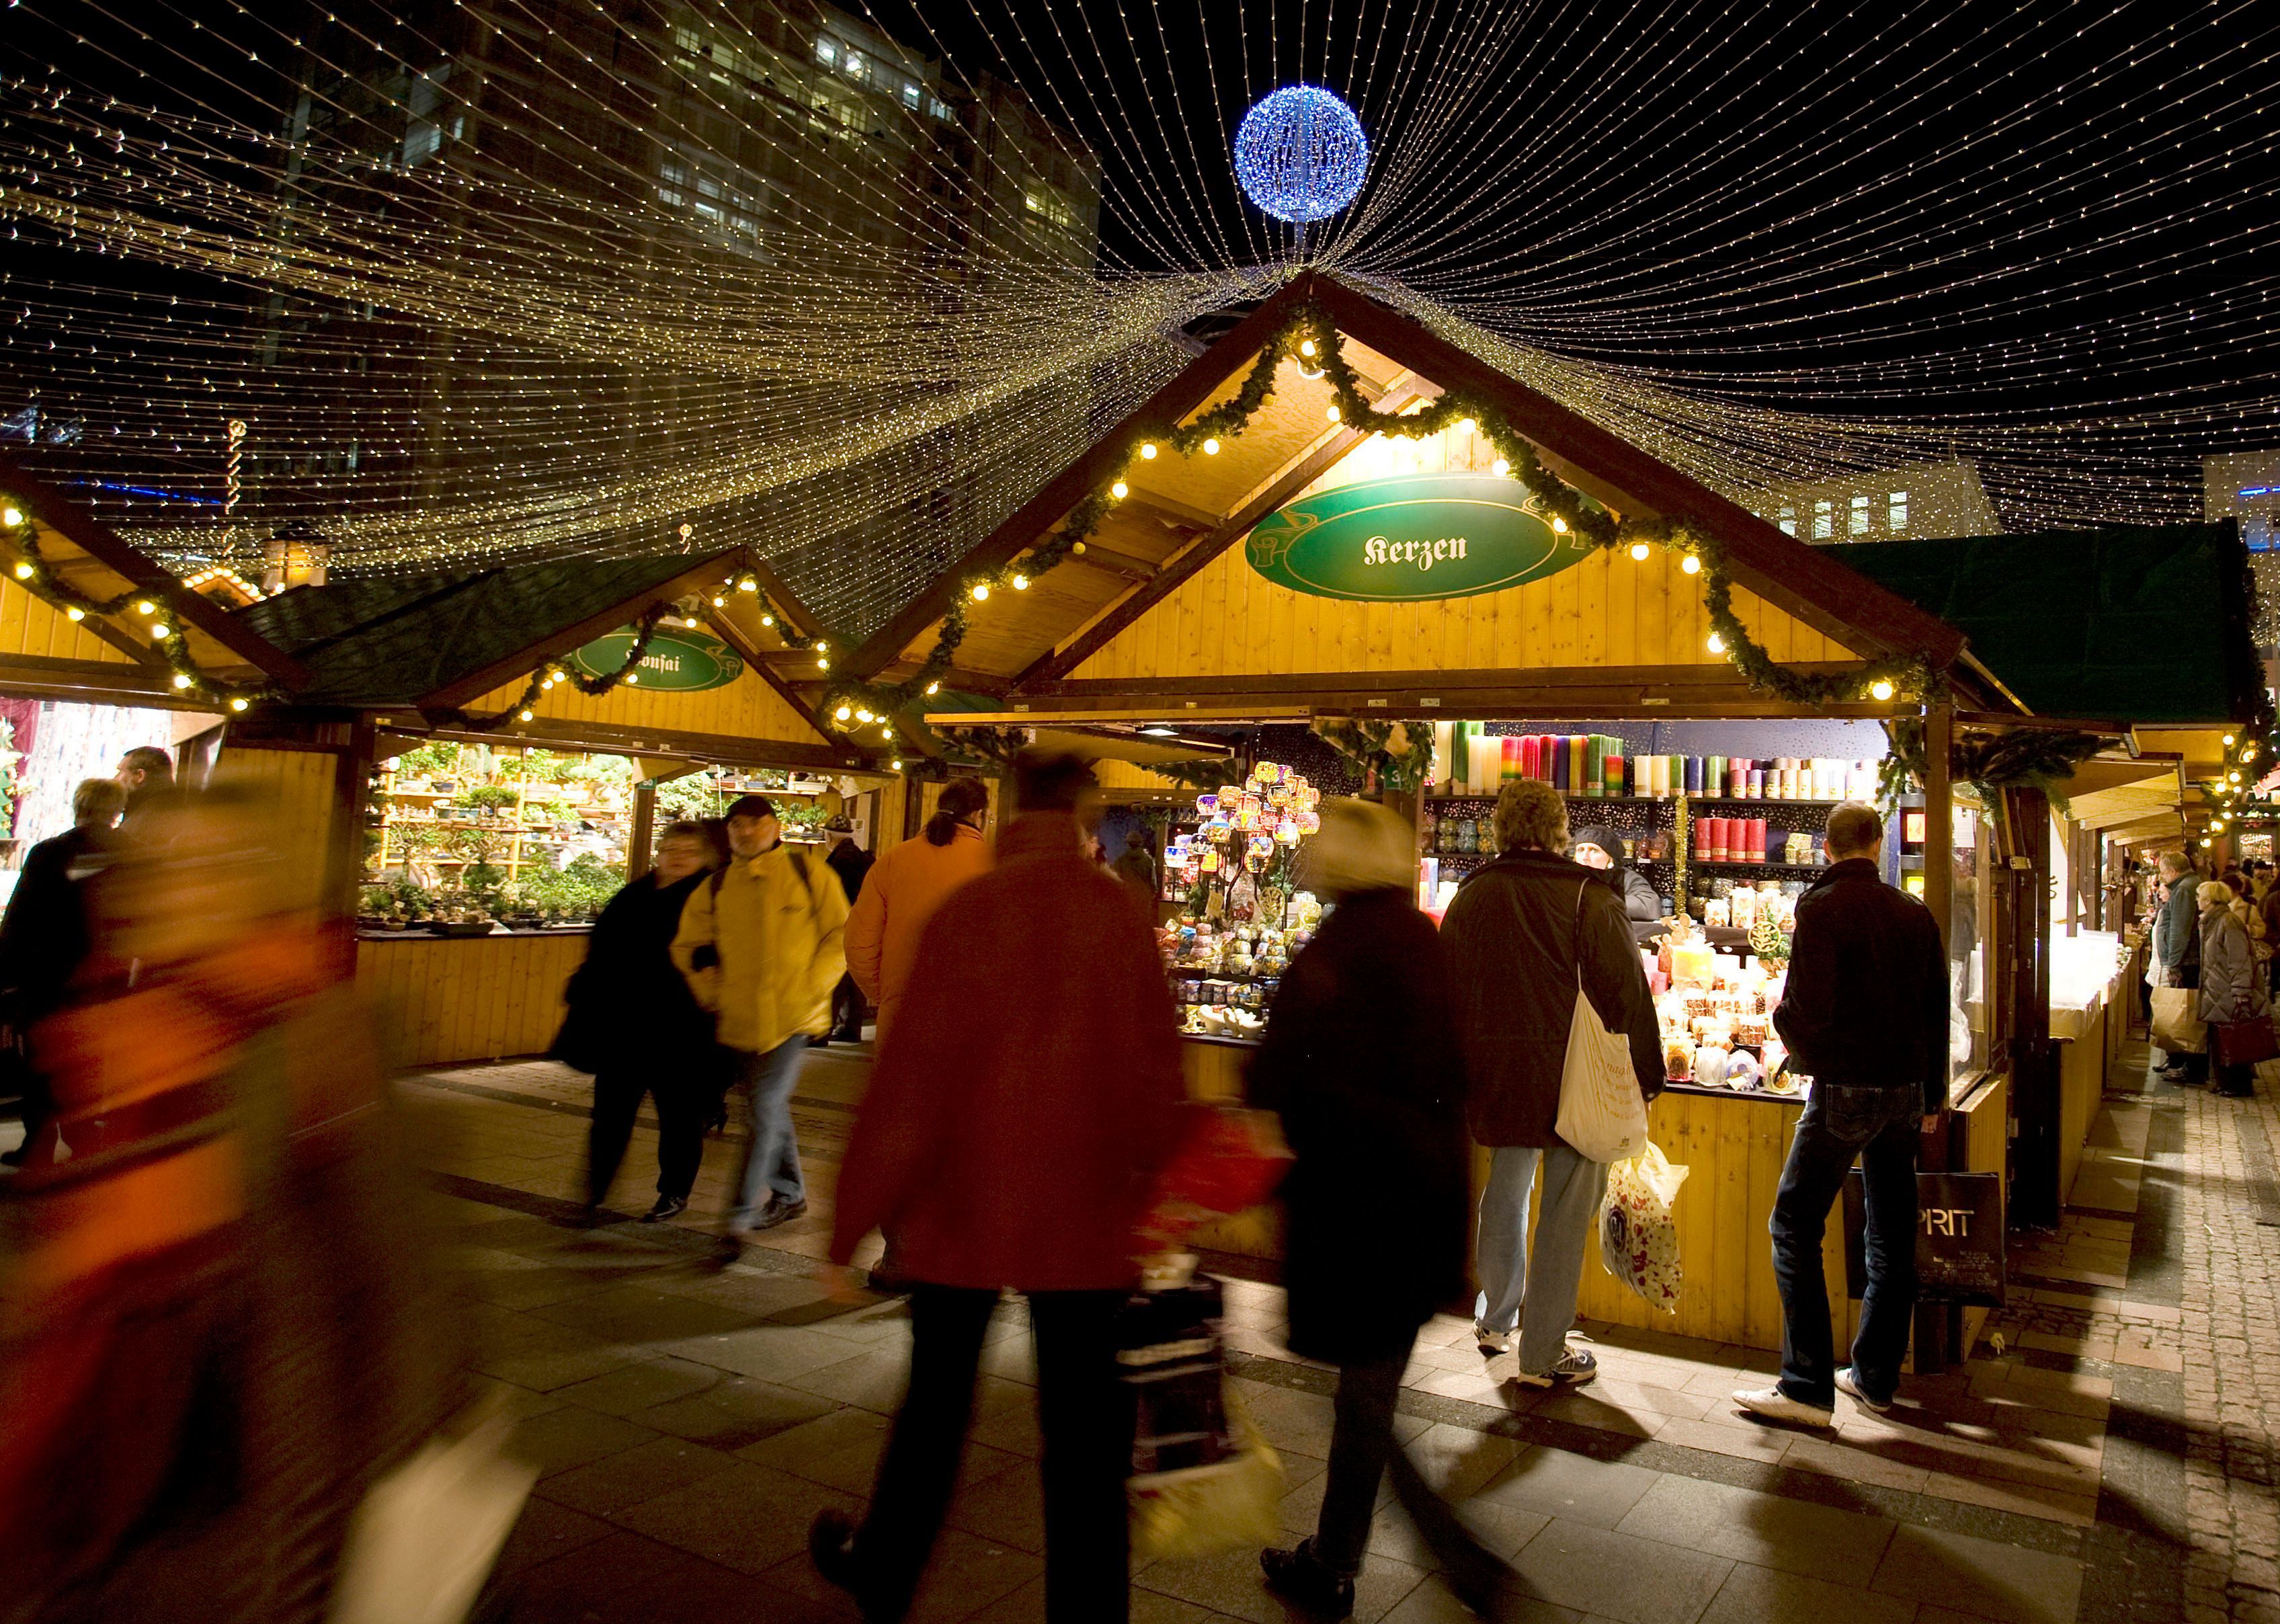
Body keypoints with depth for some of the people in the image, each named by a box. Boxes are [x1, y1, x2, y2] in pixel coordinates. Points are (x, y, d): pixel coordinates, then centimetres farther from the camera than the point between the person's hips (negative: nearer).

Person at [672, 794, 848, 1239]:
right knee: (766, 1109, 16)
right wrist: (713, 994, 7)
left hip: (793, 1018, -4)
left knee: (766, 1107, -12)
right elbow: (687, 947, 18)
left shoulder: (807, 873, -2)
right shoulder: (715, 888, 6)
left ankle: (743, 1211, -4)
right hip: (740, 1020, 5)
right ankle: (789, 1196, 34)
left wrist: (813, 987, -9)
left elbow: (841, 936, 0)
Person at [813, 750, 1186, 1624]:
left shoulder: (970, 911, -13)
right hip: (1088, 1217, 1)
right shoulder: (1125, 916, -6)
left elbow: (912, 1070, -11)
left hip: (970, 1199, 0)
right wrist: (1149, 1187, 15)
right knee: (1084, 1429, 11)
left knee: (936, 1403, 20)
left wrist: (859, 1213, -2)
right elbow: (1159, 1070, 2)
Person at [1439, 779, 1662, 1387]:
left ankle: (1496, 1322, 37)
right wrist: (1646, 1076, 2)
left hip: (1496, 1075, 4)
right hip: (1576, 1079, -4)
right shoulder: (1591, 898, -11)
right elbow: (1628, 994, -8)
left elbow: (1448, 994, 7)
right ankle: (1543, 1354, 14)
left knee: (1504, 1196, 21)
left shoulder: (1470, 897, 1)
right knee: (1565, 1212, 6)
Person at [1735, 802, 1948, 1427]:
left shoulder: (1821, 908, -11)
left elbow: (1807, 1009, -19)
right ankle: (1875, 1377, 23)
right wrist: (1931, 1098, 22)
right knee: (1891, 1235, 14)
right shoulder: (1914, 913, 8)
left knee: (1795, 1228, -1)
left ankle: (1808, 1387, -3)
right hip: (1906, 1089, 7)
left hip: (1845, 1091, -7)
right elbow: (1937, 1011, 13)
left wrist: (1781, 1018, 5)